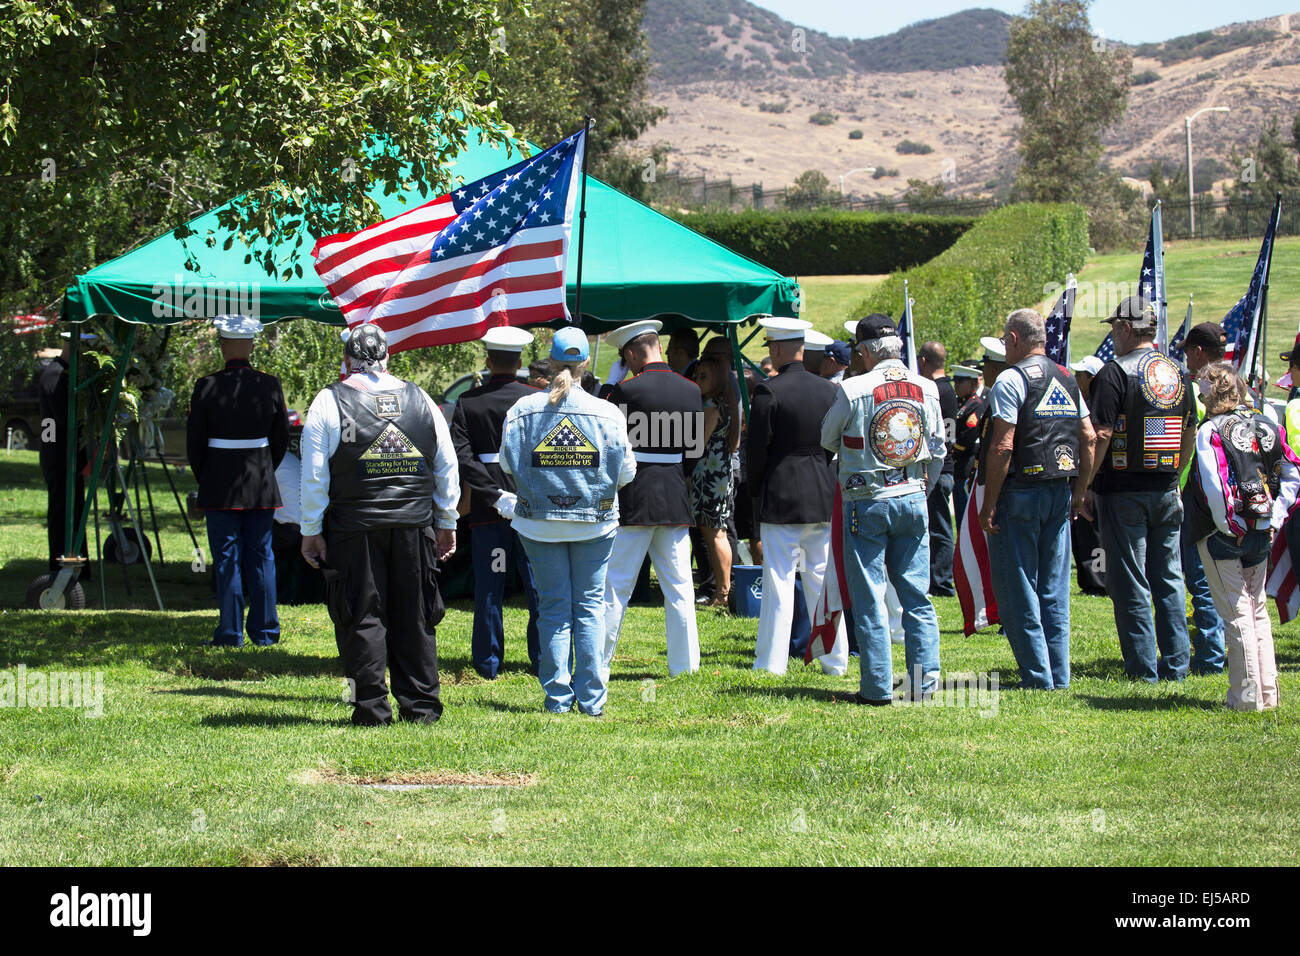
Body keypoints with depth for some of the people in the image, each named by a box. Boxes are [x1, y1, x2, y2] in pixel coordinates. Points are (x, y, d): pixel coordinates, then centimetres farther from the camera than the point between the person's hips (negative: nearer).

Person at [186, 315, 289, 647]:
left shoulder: (207, 387, -10)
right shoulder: (270, 385, -3)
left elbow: (195, 442, -3)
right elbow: (281, 438, 6)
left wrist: (204, 480, 12)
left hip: (220, 486, -2)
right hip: (262, 487, 2)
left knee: (227, 560, 2)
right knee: (261, 558, 9)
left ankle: (231, 634, 3)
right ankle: (265, 632, 12)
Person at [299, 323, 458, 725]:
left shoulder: (329, 402, -3)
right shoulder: (419, 398, 8)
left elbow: (314, 475, -5)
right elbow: (447, 467, 13)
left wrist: (311, 531, 1)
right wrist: (447, 523, 21)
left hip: (354, 526, -3)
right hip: (415, 524, 3)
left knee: (362, 617, 2)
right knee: (415, 617, 9)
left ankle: (371, 708, 0)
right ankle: (420, 705, 10)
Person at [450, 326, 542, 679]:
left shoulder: (469, 402, -2)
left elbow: (460, 456, -10)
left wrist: (494, 495, -12)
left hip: (487, 509, 0)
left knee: (488, 587, 6)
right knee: (538, 584, 7)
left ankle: (488, 662, 9)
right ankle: (541, 659, 9)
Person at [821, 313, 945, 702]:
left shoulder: (853, 390, -12)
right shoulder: (927, 389, 1)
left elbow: (828, 439, 4)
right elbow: (938, 451, 9)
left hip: (866, 502, -4)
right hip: (913, 498, 4)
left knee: (869, 597, 1)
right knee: (916, 594, 10)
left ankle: (878, 687, 1)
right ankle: (924, 680, 8)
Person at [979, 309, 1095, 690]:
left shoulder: (1011, 380, -10)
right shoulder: (1067, 380, 12)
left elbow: (1002, 446, -16)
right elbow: (1089, 438, 12)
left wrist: (989, 503, -13)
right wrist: (1079, 492, 17)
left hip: (1020, 491, -7)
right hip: (1060, 493, 7)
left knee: (1017, 590, -1)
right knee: (1054, 589, 11)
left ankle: (1037, 676, -3)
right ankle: (1059, 674, 11)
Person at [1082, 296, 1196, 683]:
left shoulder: (1116, 372, -12)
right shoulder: (1178, 374, 9)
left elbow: (1101, 435, -16)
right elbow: (1191, 434, 15)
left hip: (1123, 492, -6)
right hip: (1166, 491, 6)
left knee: (1130, 582, -1)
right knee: (1169, 579, 12)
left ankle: (1143, 669, -1)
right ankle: (1176, 665, 13)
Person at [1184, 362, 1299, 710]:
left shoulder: (1210, 431, -11)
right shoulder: (1268, 426, 6)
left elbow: (1214, 486, -22)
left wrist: (1228, 526, -12)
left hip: (1223, 537, -6)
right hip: (1262, 533, 6)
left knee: (1236, 613, -1)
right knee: (1257, 609, 16)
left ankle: (1247, 696, -1)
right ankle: (1267, 691, 17)